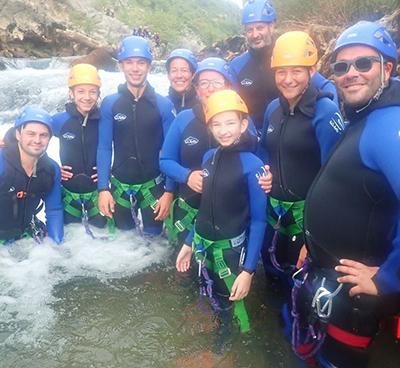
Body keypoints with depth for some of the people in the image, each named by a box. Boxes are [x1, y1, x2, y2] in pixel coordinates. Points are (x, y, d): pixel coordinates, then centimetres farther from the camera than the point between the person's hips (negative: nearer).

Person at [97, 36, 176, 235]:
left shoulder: (164, 105, -5)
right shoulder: (109, 104, -3)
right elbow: (104, 148, -1)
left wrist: (169, 191, -8)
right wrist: (103, 188, -7)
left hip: (153, 185, -1)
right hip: (119, 186, 1)